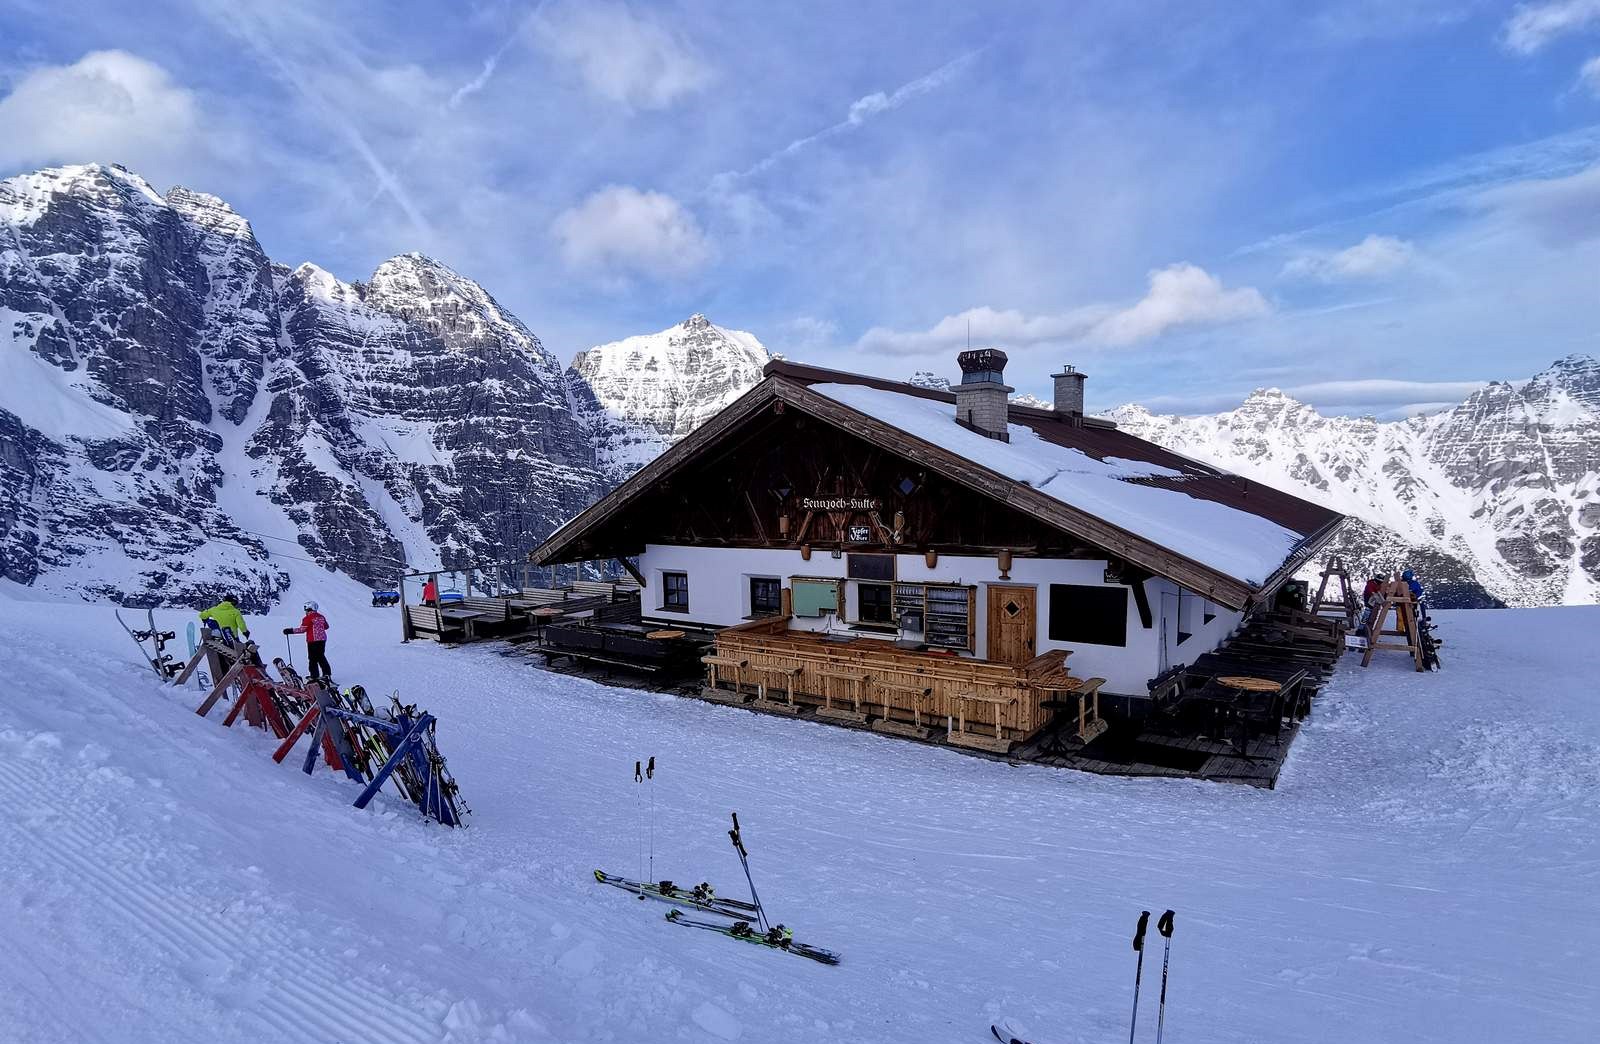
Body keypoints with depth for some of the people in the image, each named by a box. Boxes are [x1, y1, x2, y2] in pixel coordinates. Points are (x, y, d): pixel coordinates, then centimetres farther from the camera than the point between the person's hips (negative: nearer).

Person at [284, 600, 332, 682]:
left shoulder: (308, 618, -12)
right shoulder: (321, 617, 9)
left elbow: (302, 629, -15)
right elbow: (326, 626, 19)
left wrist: (290, 630, -10)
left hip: (313, 641, -7)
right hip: (322, 639, 7)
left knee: (313, 659, 1)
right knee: (321, 657, 16)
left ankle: (315, 676, 0)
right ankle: (327, 674, 14)